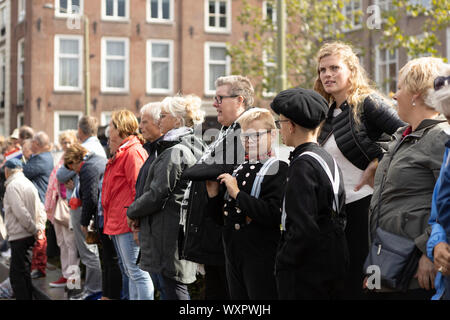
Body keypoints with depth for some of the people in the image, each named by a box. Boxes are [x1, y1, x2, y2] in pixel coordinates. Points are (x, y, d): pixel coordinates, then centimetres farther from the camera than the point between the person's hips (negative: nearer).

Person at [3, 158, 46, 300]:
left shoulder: (12, 186, -12)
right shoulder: (29, 183, 16)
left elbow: (21, 212, -20)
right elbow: (41, 210, 17)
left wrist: (35, 230, -13)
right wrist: (40, 227, 8)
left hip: (19, 237, -9)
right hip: (29, 236, 9)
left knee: (16, 274, -5)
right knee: (24, 272, 17)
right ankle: (28, 297, 22)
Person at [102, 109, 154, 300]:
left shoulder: (133, 151, -13)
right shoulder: (120, 153, 19)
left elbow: (139, 188, -19)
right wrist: (110, 220, 21)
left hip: (128, 225, -11)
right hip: (117, 225, 11)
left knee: (137, 273, -8)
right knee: (130, 273, 15)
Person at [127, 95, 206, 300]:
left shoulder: (174, 152, -16)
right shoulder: (192, 148, 14)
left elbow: (157, 194, -18)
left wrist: (132, 211, -1)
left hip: (168, 236, -10)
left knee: (172, 292, -6)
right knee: (166, 290, 16)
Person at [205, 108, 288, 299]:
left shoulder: (278, 169, -9)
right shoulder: (240, 170, 14)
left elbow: (273, 214, -23)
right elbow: (224, 217, 19)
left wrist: (237, 194, -19)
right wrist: (213, 194, 3)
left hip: (261, 260, -8)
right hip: (234, 256, 8)